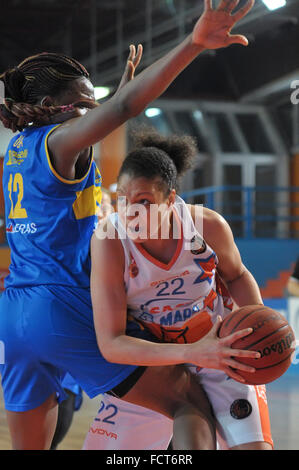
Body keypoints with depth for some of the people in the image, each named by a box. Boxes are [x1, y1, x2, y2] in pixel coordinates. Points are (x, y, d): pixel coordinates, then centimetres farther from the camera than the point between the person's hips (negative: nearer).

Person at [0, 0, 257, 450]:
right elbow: (121, 109, -26)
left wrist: (126, 85, 42)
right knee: (193, 405, -7)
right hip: (66, 311, -9)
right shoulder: (58, 142, -8)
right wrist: (193, 44, -36)